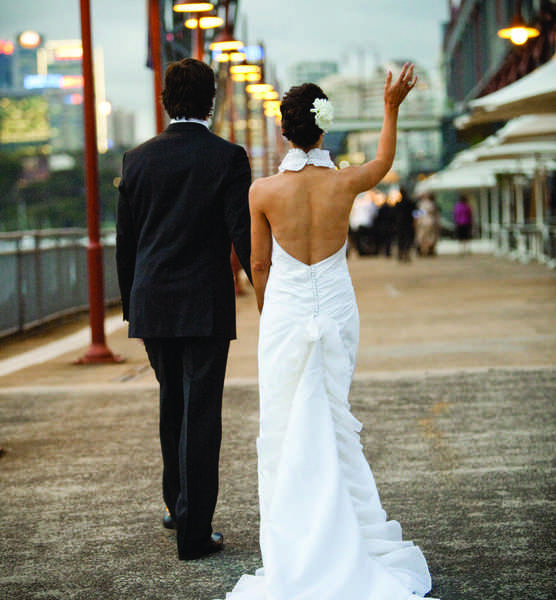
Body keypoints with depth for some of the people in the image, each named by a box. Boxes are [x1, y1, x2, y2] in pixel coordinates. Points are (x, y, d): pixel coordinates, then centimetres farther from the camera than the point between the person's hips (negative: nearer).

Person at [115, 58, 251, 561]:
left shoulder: (138, 159, 4)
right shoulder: (227, 158, -8)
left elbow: (125, 240, 9)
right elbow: (244, 236, -12)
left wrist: (131, 304, 18)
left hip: (152, 305, 4)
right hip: (205, 306, -4)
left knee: (173, 404, 23)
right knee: (200, 416, 0)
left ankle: (177, 502, 35)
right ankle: (194, 532, 2)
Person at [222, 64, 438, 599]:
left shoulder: (263, 191, -11)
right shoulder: (344, 183, -8)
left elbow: (259, 264, -1)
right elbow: (383, 163, 16)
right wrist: (391, 107, 25)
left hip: (285, 312, -2)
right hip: (337, 310, 2)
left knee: (284, 426, 7)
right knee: (332, 422, 13)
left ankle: (293, 540, 9)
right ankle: (344, 531, 15)